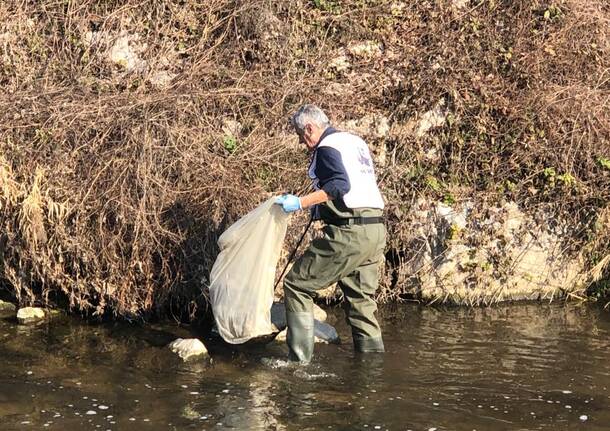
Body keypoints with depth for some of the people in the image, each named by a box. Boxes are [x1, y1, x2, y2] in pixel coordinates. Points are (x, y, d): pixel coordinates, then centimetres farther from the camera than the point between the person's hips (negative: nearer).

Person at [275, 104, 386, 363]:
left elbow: (340, 185, -21)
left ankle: (299, 359, -4)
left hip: (349, 232, -9)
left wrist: (301, 203, -21)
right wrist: (320, 207, 31)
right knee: (362, 301, 14)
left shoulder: (327, 147, -6)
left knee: (297, 284, -1)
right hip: (376, 229, 9)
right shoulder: (356, 141, 22)